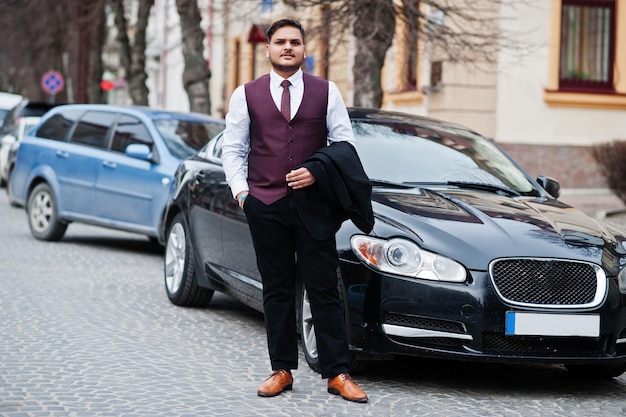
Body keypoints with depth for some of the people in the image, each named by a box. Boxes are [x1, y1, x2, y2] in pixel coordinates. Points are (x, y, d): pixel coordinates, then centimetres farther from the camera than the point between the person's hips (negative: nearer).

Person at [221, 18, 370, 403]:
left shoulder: (326, 92, 7)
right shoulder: (247, 94, 8)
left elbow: (346, 144, 7)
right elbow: (232, 149, 11)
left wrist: (319, 173, -8)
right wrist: (241, 192, 0)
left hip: (313, 201, -1)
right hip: (265, 205, 1)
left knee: (324, 288, -2)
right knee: (277, 290, 6)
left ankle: (337, 374, 1)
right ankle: (282, 371, 12)